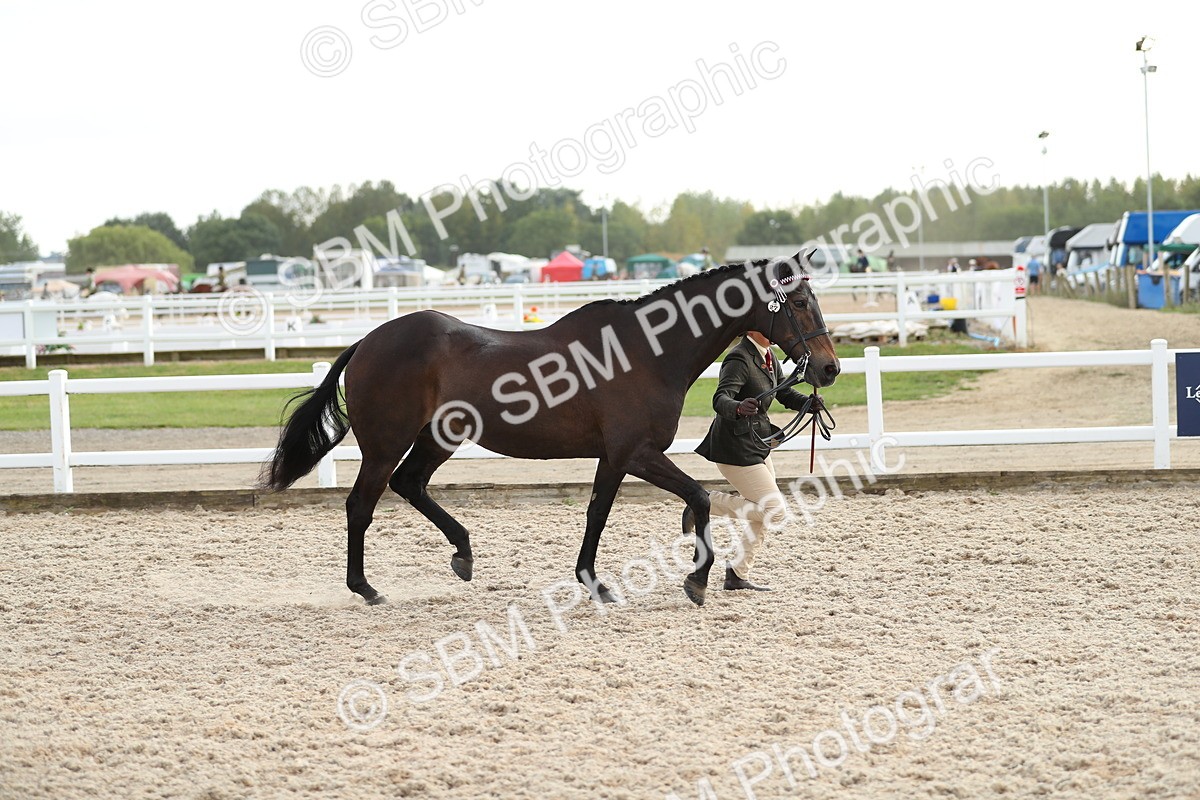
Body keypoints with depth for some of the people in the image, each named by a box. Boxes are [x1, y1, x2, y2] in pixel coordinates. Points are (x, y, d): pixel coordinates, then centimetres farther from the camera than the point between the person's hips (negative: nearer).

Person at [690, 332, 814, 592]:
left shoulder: (768, 357, 9)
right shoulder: (739, 360, -20)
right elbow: (720, 399, -32)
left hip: (758, 447, 10)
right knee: (774, 510, -12)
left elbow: (785, 394, 17)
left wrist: (809, 403, -3)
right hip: (736, 450, -10)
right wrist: (739, 407, -54)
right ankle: (707, 503, -2)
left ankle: (737, 576, 22)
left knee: (763, 516, 13)